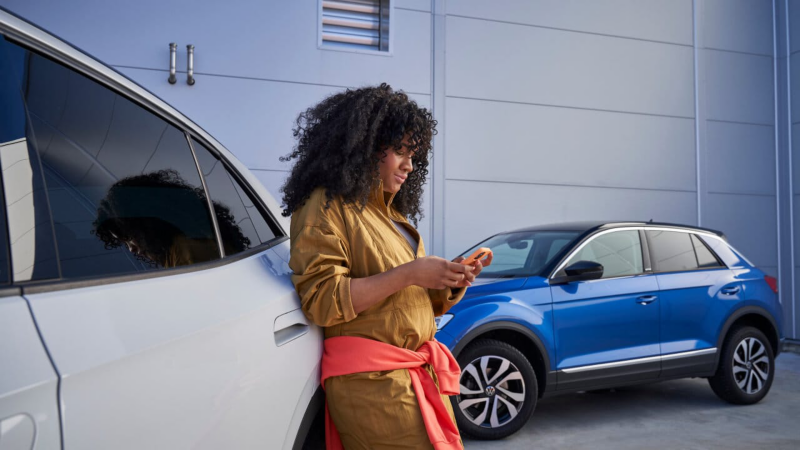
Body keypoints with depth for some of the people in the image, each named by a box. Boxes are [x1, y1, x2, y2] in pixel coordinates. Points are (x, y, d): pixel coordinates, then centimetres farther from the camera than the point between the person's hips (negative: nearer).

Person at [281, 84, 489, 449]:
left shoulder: (393, 213, 19)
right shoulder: (326, 206, -6)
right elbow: (320, 300, -17)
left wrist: (451, 283, 1)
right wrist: (408, 274, -18)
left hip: (422, 374, 8)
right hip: (372, 380, -8)